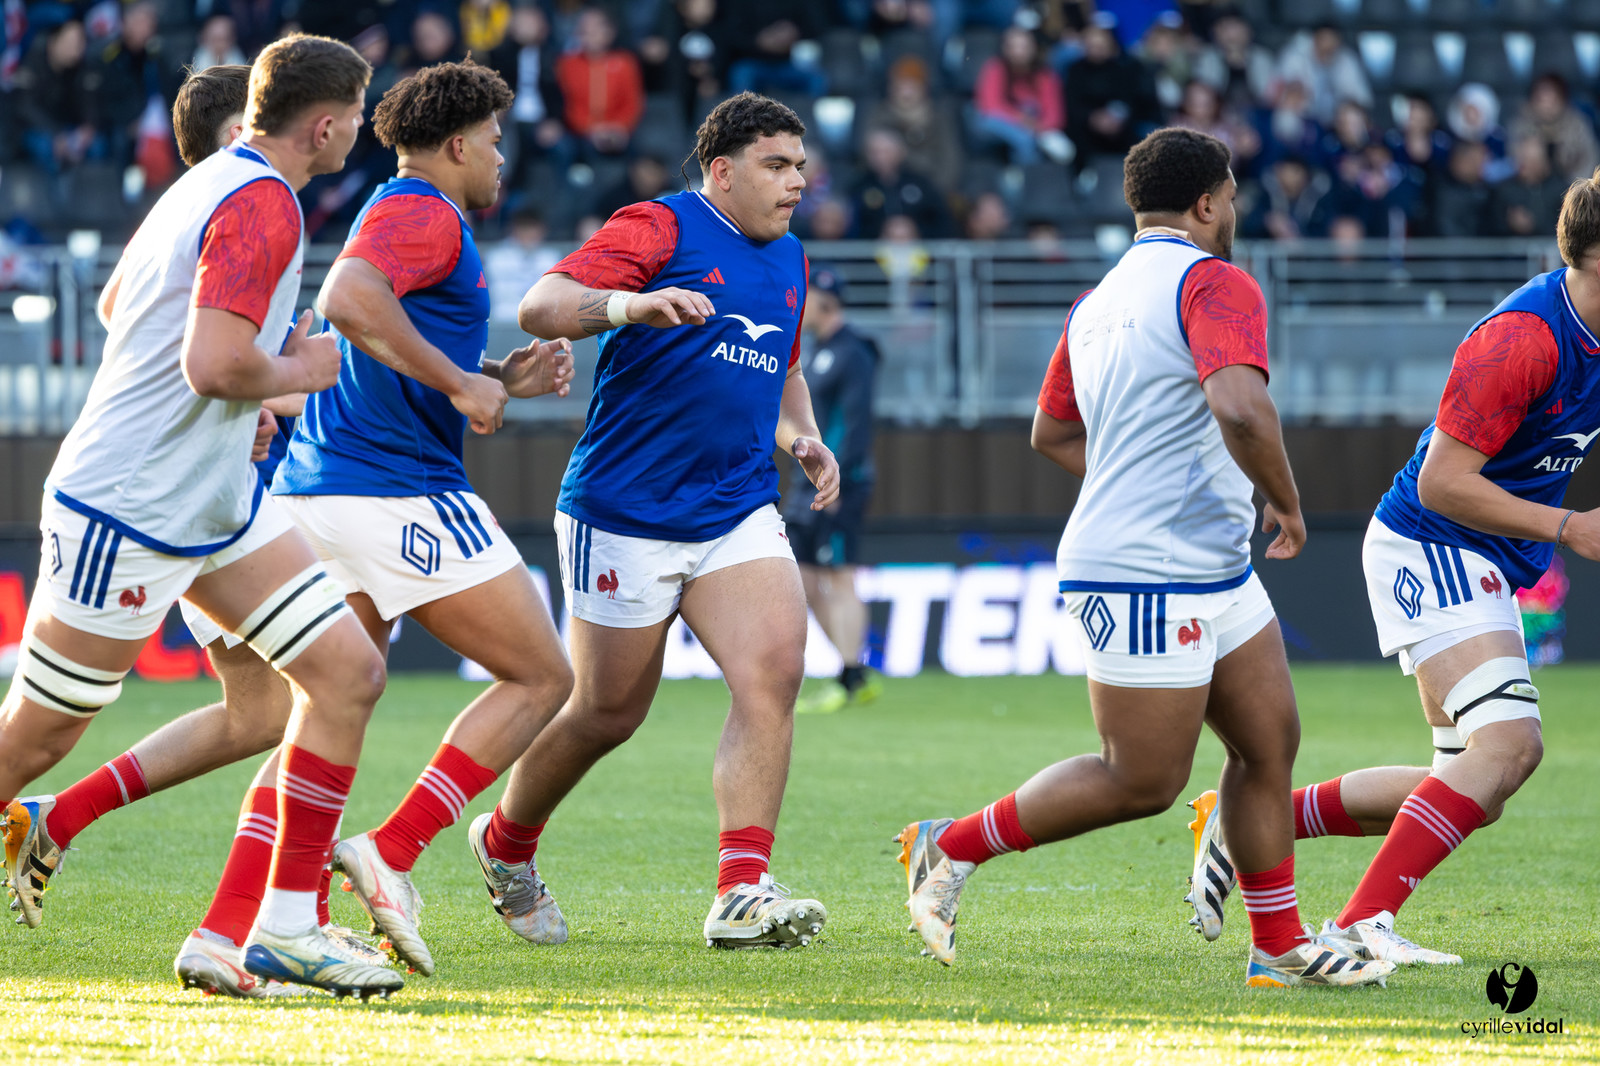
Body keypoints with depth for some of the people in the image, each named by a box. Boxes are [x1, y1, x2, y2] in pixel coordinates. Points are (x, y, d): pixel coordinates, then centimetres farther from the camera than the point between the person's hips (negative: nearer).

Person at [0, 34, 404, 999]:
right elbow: (215, 366, -31)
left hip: (218, 506, 10)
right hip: (126, 515, -10)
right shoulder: (261, 206, -20)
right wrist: (300, 372, -12)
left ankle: (287, 927, 0)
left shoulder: (216, 183, 11)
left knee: (349, 672, -1)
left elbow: (117, 301, 25)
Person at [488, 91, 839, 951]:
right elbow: (539, 307, -20)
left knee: (773, 670, -17)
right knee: (607, 713, 4)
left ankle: (742, 894, -19)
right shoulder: (659, 229, -8)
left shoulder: (788, 260, 15)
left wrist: (804, 439, 11)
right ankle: (507, 842, 33)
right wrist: (631, 305, -39)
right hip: (625, 516, -6)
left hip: (738, 515, 6)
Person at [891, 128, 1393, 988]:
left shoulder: (1097, 302, 15)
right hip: (1151, 581, -10)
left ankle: (1279, 948, 12)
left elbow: (1051, 434, 25)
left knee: (1270, 742, 10)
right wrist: (1285, 501, -14)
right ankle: (950, 847, 7)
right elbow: (1240, 409, -29)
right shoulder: (1216, 285, -13)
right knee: (1142, 782, -3)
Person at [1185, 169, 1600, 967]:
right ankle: (1359, 925, -28)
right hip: (1431, 548, -10)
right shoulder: (1522, 338, -25)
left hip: (1484, 565, 10)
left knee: (1467, 782, 11)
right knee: (1509, 743, -25)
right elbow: (1441, 482, -24)